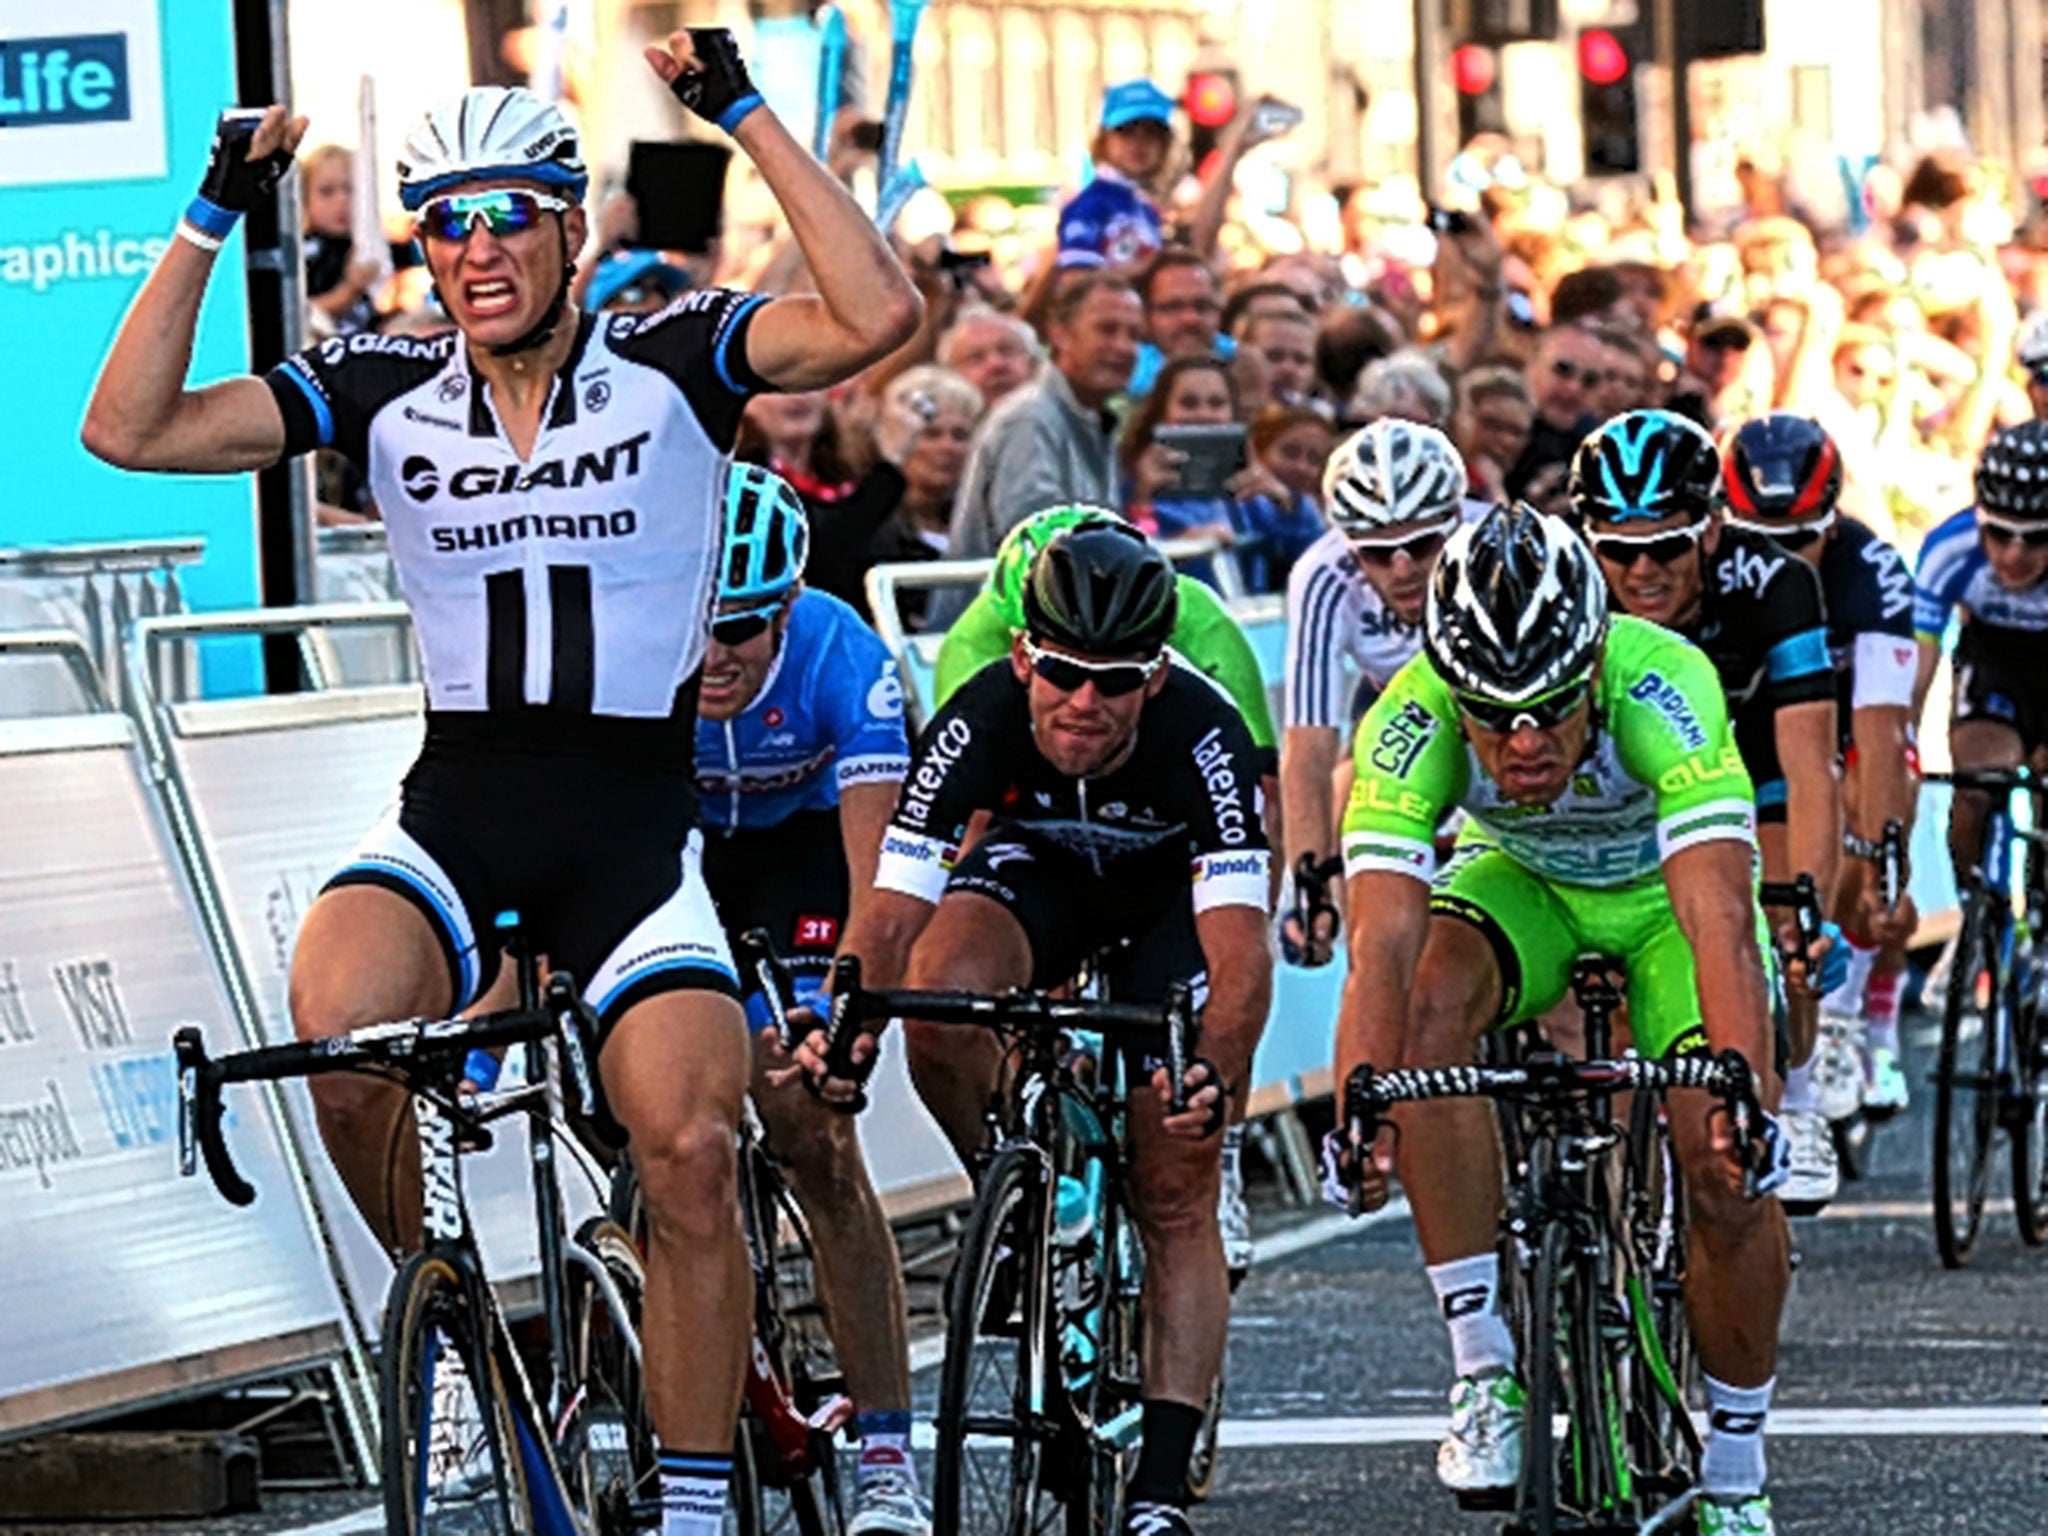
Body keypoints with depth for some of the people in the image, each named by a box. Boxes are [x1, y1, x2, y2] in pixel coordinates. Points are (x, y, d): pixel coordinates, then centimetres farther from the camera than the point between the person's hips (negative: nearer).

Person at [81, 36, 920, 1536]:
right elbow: (131, 428, -3)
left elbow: (876, 315, -19)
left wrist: (747, 115, -18)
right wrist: (212, 219, -8)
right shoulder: (384, 389, 3)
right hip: (454, 811, 1)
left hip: (636, 827, -1)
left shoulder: (674, 362, -3)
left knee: (691, 1155, -17)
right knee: (340, 1028, -29)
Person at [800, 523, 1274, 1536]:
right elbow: (892, 914, -34)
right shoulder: (977, 724, -32)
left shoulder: (1201, 734, -38)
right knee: (940, 996, -33)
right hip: (1039, 864, 2)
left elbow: (1240, 943, -44)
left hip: (1175, 889, -1)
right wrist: (846, 1035, -53)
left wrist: (1215, 1075, -62)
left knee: (1175, 1196, -10)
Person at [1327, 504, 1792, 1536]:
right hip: (1521, 878, 1)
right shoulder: (1411, 720, -33)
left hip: (1666, 887, -1)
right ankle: (1487, 1371, -24)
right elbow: (1385, 942, -40)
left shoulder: (1661, 686, -39)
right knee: (1433, 1002, -31)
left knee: (1731, 1176, -17)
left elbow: (1719, 922, -47)